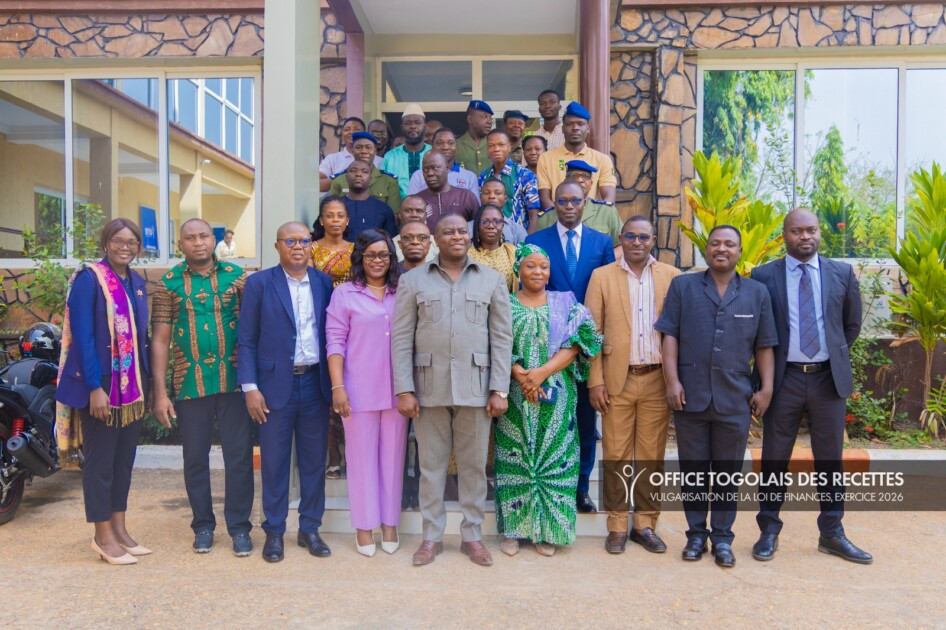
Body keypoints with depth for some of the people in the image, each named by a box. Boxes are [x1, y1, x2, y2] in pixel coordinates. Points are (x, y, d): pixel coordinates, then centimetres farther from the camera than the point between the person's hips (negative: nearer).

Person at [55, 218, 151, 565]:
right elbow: (82, 337, -15)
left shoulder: (137, 282, 10)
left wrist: (147, 382, 9)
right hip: (100, 384, -7)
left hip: (133, 384, 7)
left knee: (124, 458, 13)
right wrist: (94, 387, -19)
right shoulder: (88, 279, -9)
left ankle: (119, 528, 25)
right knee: (100, 459, 4)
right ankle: (103, 536, 16)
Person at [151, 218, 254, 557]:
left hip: (234, 381, 0)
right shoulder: (168, 284, 4)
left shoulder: (236, 276, 3)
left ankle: (240, 527, 17)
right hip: (190, 384, 1)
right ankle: (203, 525, 28)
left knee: (239, 455, 3)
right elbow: (160, 339, 2)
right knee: (195, 458, 11)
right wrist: (160, 392, -3)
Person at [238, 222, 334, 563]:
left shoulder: (325, 283, 7)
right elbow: (246, 340, -1)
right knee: (274, 462, 7)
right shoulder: (259, 283, 0)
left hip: (316, 383, 3)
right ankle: (274, 532, 23)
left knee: (315, 460, 10)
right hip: (276, 385, -2)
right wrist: (250, 387, -8)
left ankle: (310, 528, 25)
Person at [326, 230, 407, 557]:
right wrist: (338, 387, -11)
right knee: (362, 456, 8)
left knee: (392, 455, 11)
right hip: (359, 389, -2)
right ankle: (364, 525, 22)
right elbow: (335, 342, -3)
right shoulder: (344, 293, 0)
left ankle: (390, 522, 25)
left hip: (396, 389, 3)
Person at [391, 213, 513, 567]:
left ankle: (472, 535, 25)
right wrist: (404, 390, -6)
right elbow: (401, 338, 1)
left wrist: (499, 390, -4)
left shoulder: (492, 280, 5)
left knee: (474, 465, 10)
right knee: (431, 465, 10)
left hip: (475, 388, 0)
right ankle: (432, 536, 24)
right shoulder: (413, 280, 4)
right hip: (429, 387, 0)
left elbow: (501, 338, 2)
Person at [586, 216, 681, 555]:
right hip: (617, 380, -1)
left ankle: (646, 524, 22)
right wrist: (595, 381, -5)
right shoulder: (602, 276, 4)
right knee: (616, 456, 5)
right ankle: (617, 526, 18)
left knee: (652, 456, 8)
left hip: (657, 379, 1)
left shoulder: (672, 276, 6)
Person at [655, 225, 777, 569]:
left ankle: (722, 537, 23)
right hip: (690, 396, -1)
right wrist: (672, 381, -8)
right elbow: (670, 335, 0)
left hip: (735, 399, 1)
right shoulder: (683, 286, 5)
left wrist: (766, 389, 2)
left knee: (728, 472, 10)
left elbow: (764, 346, 9)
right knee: (693, 471, 9)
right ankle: (696, 534, 22)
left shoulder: (757, 292, 9)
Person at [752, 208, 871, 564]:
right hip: (783, 378, -2)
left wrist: (834, 356, 10)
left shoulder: (842, 274, 5)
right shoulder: (763, 276, -2)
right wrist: (766, 371, 3)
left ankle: (832, 534, 24)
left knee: (830, 458, 10)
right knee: (774, 458, 6)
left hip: (829, 378, 2)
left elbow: (852, 325, 14)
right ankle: (769, 531, 18)